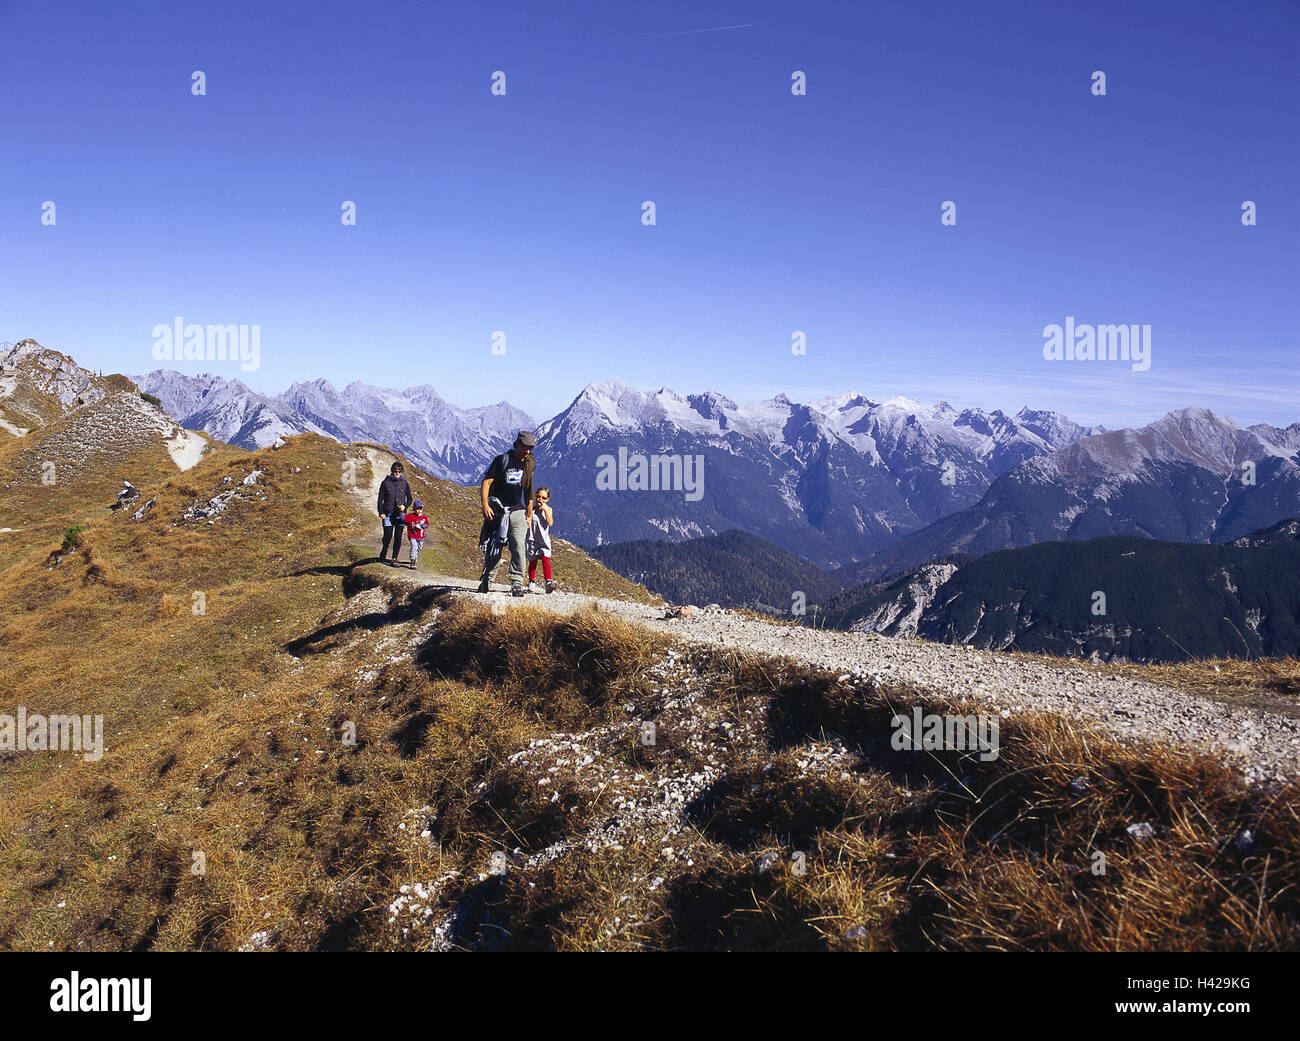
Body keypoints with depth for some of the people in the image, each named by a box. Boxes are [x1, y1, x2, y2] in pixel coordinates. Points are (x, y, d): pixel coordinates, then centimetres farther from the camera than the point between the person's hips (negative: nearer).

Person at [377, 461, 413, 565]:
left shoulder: (404, 483, 7)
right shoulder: (385, 483, 2)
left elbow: (410, 498, 13)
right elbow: (380, 499, 2)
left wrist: (405, 506, -6)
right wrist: (381, 512, -6)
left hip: (400, 514, 2)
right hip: (388, 513, -2)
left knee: (398, 537, -1)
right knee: (388, 536, -5)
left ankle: (394, 558, 7)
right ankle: (382, 555, 21)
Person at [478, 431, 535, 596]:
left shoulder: (528, 463, 11)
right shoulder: (502, 460, -3)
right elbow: (486, 482, -8)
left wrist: (529, 515, 19)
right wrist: (485, 505, -19)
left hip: (517, 511, 3)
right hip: (497, 511, -2)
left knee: (518, 545, -15)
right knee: (494, 548, 3)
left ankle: (517, 584, -15)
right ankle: (486, 581, 20)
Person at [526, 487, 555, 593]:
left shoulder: (548, 510, 1)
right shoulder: (531, 509, 0)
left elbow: (550, 523, -15)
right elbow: (526, 524, 7)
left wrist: (545, 510, -17)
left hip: (544, 540, -1)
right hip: (532, 540, 1)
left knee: (546, 559, -14)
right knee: (532, 561, 6)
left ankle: (548, 583, -19)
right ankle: (532, 583, 17)